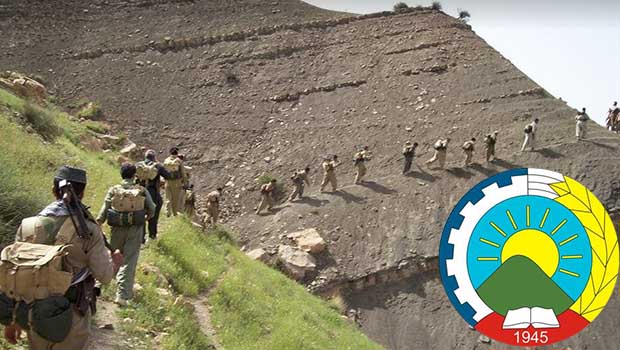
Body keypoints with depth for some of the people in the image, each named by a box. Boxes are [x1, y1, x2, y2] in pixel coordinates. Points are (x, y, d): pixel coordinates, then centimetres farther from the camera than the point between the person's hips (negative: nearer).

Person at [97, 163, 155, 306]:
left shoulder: (113, 190, -1)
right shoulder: (142, 191, -1)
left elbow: (104, 210, -6)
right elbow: (152, 209, 2)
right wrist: (145, 218, 22)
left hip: (117, 229, 1)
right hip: (135, 230, -1)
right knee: (129, 261, -1)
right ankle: (122, 294, -7)